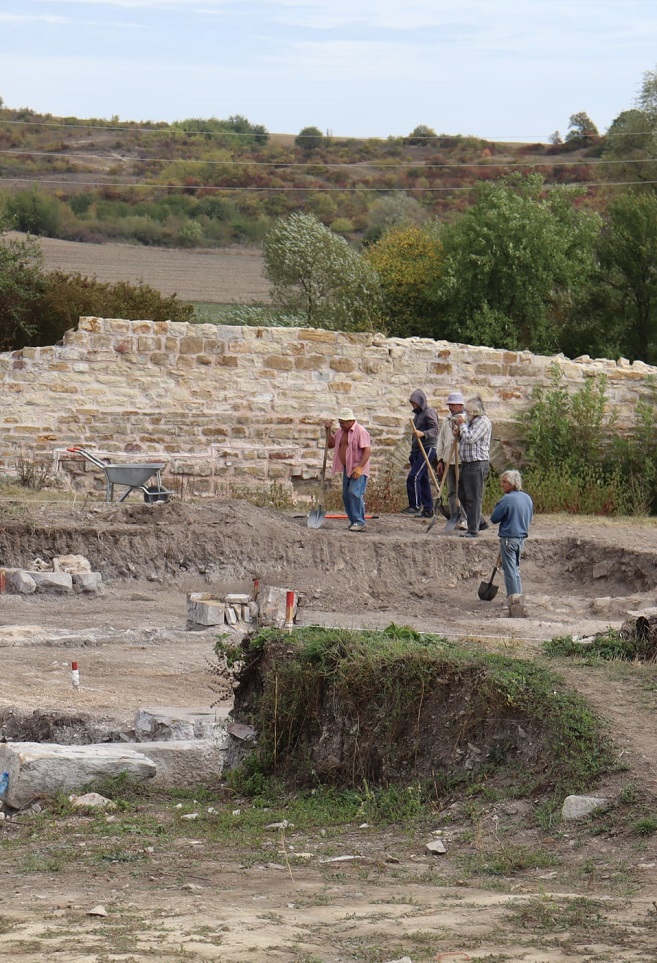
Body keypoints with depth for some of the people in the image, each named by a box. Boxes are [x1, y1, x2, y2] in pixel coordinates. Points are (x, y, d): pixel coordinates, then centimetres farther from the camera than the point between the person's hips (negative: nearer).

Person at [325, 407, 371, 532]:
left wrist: (360, 467, -25)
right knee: (346, 495, 7)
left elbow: (367, 450, -18)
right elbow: (331, 444, 22)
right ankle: (353, 521, 14)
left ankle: (359, 522, -17)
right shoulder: (341, 431, 13)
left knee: (354, 493, -19)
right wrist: (329, 430, 7)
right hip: (347, 469, 9)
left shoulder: (360, 432, -12)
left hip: (358, 470, -9)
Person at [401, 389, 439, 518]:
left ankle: (415, 506, -19)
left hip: (427, 449, -10)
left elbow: (434, 430, -20)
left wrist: (423, 434, -38)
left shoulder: (429, 413, -7)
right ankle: (428, 510, 11)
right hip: (417, 450, 10)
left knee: (413, 477, -19)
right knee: (423, 480, 8)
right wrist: (412, 453, 27)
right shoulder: (417, 414, 22)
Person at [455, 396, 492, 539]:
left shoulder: (482, 421, -12)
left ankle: (473, 530, -4)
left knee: (473, 498, -8)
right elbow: (464, 440, 26)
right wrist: (459, 433, 6)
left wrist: (462, 425, -8)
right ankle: (480, 522, 26)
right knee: (462, 495, 15)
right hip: (466, 463, 10)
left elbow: (470, 438, -21)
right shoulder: (471, 421, 18)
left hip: (477, 464, -10)